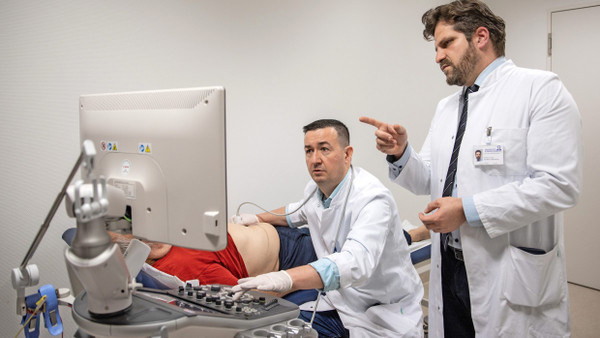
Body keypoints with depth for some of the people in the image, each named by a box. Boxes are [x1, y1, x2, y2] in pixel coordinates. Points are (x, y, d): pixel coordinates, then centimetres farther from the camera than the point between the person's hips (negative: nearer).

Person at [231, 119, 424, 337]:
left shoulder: (372, 198, -23)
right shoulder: (316, 188, 1)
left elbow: (355, 263, -38)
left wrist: (286, 279, -49)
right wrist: (259, 218, 14)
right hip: (341, 305, 6)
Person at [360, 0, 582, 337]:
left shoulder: (540, 89, -8)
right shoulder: (446, 108, 14)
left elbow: (559, 185, -18)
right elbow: (427, 181, 16)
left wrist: (468, 209, -20)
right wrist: (401, 153, -5)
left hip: (513, 279, -6)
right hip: (450, 269, 6)